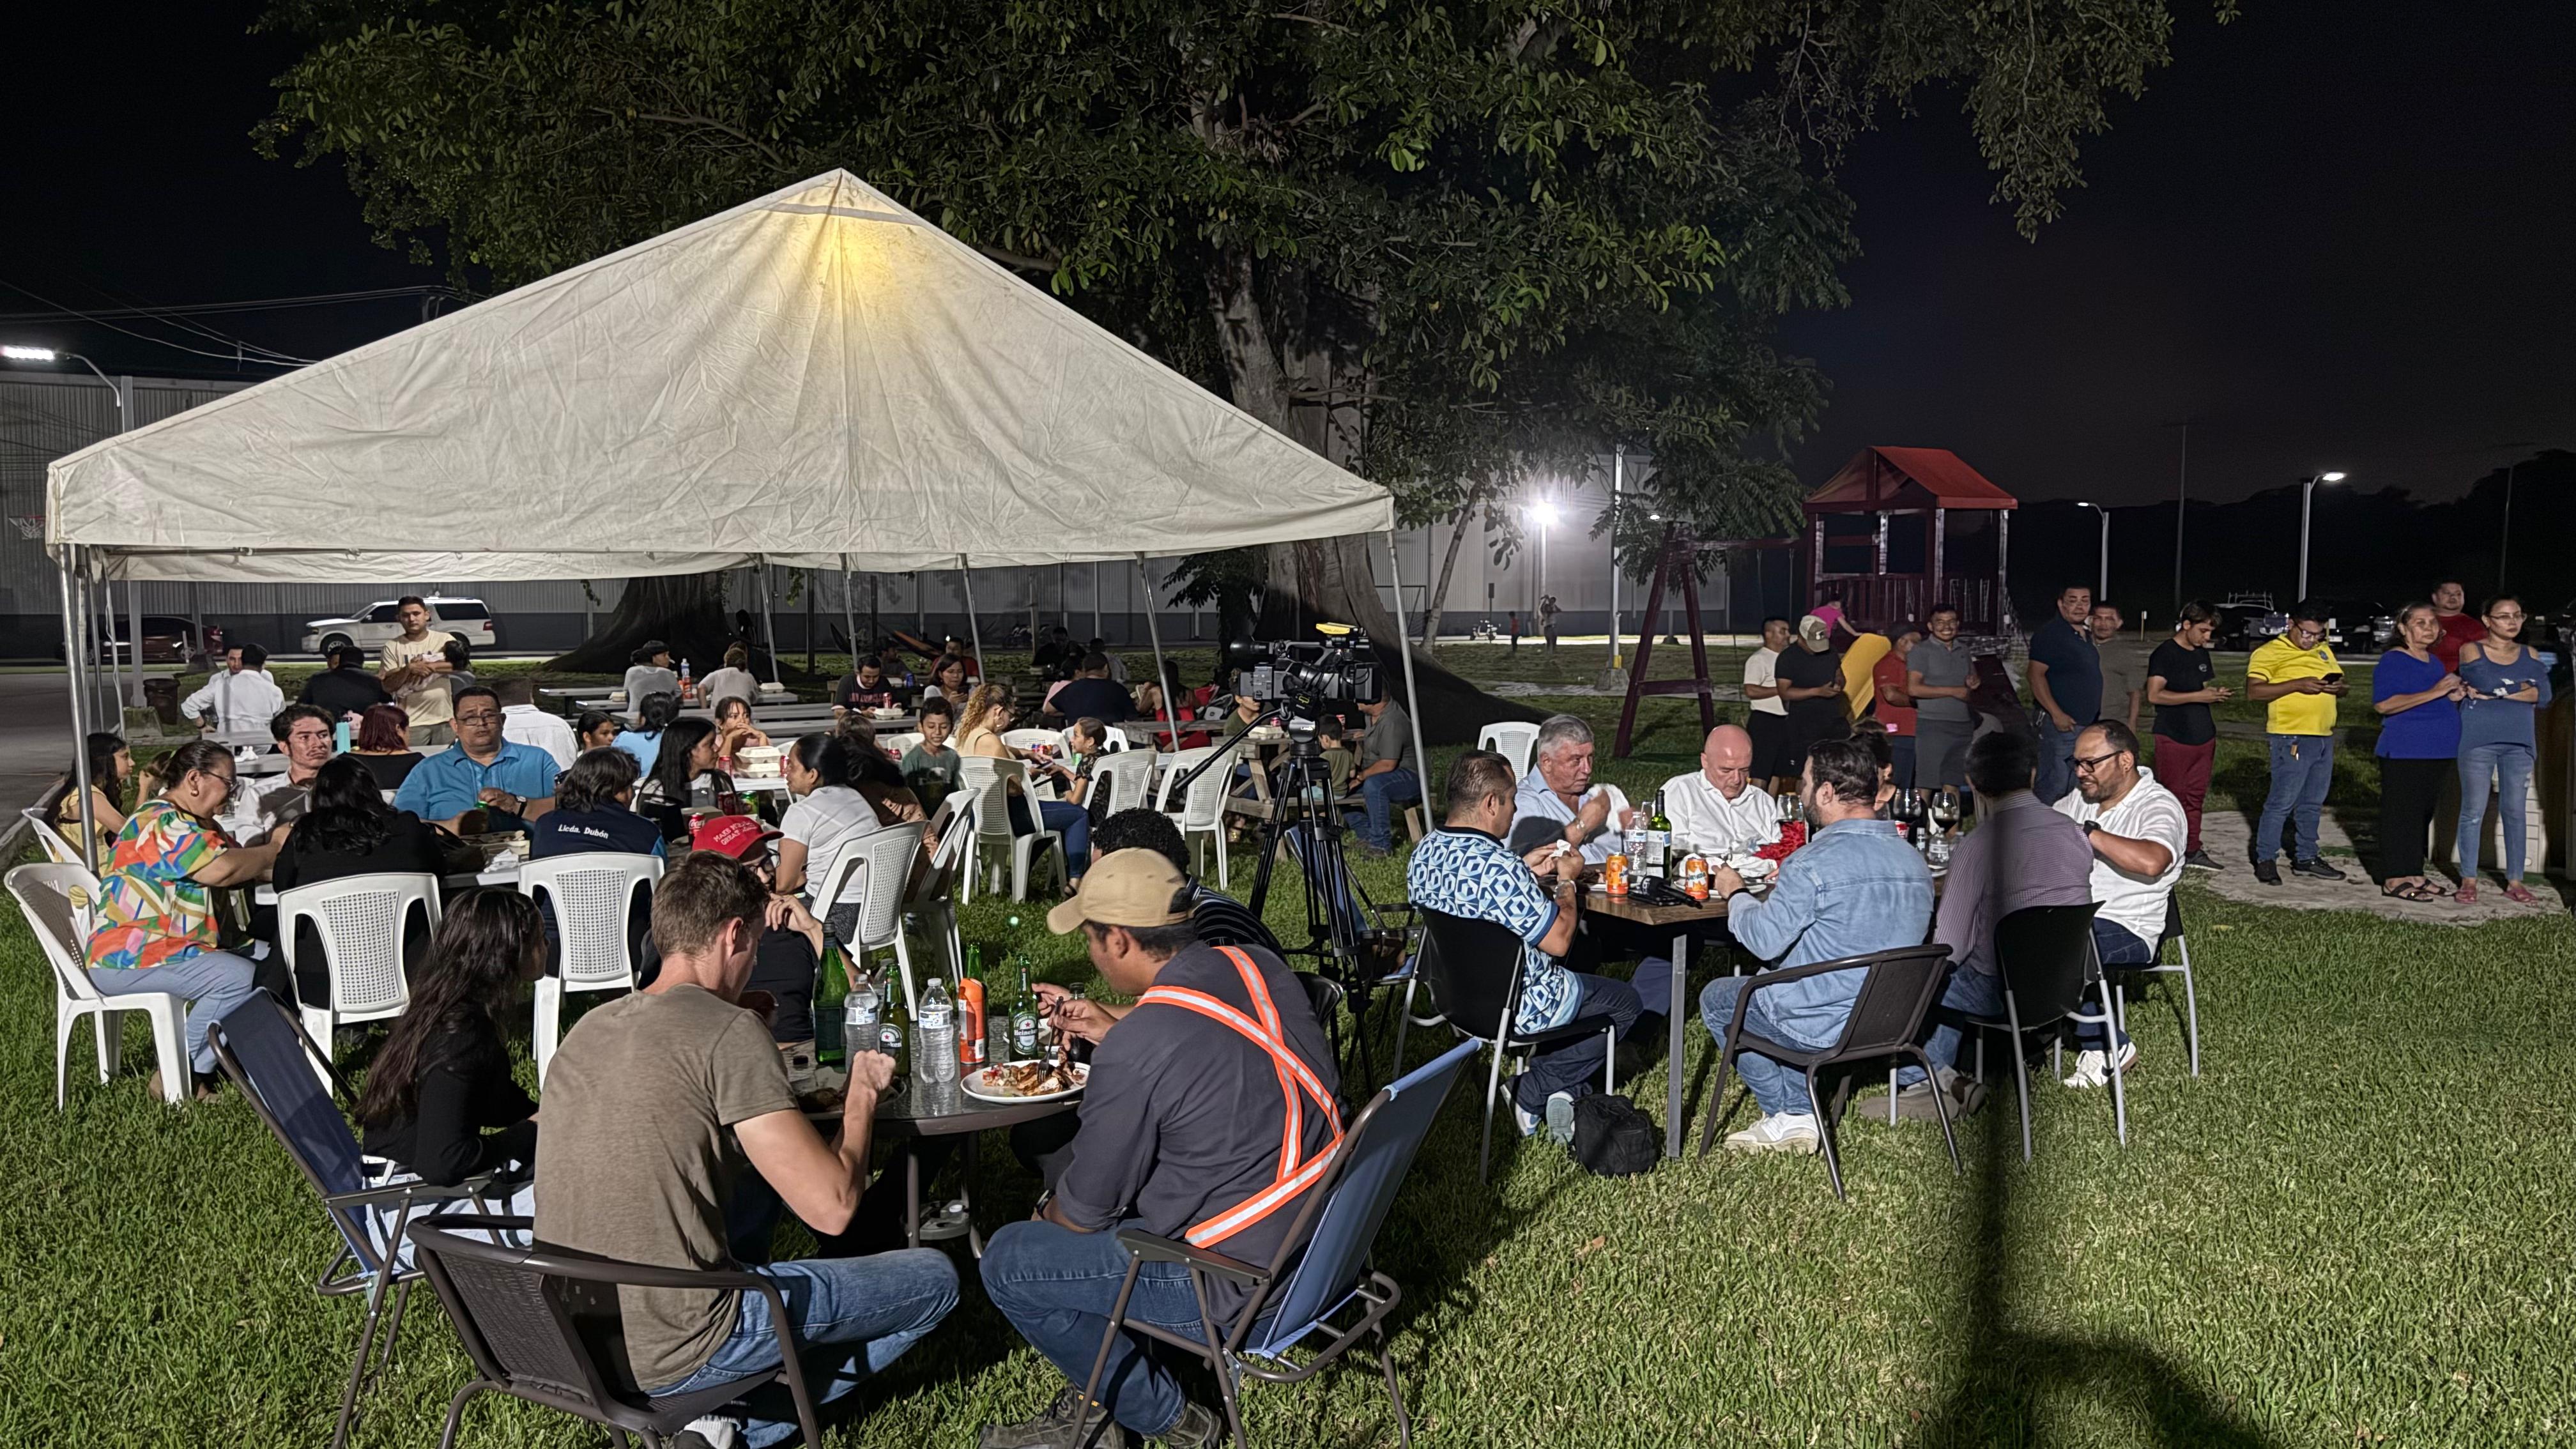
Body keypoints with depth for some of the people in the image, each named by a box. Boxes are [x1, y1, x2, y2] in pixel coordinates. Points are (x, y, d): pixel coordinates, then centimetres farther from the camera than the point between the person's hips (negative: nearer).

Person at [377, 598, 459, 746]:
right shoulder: (392, 647, 3)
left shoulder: (444, 639, 6)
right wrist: (408, 669, -18)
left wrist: (429, 667, -18)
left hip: (444, 719, 1)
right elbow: (388, 685, -2)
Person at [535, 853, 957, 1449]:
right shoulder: (728, 1031, -16)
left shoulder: (589, 1027, 7)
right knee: (933, 1277, 6)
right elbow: (832, 1207, -18)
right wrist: (862, 1094, -1)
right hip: (666, 1358, -8)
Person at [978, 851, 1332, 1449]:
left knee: (1008, 1263, 2)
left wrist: (1047, 1217, 12)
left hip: (1241, 1281, -9)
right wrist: (1106, 1025, 22)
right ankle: (1097, 1398, 28)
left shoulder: (1132, 1054, -26)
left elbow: (1083, 1214, -10)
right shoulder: (1261, 967, -4)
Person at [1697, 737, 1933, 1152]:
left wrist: (1735, 894, 3)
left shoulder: (1815, 863, -23)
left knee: (1715, 998, 16)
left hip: (1825, 1025, -8)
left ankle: (1791, 1115, 14)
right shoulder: (1915, 861, 1)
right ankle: (1799, 1116, 23)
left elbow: (1764, 940, -18)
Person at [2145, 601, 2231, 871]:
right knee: (2172, 796, -5)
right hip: (2174, 738, -7)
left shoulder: (2202, 654, 15)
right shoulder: (2164, 654, -9)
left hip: (2203, 736, 7)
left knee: (2196, 795, 9)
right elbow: (2154, 695, -19)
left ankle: (2192, 851, 15)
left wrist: (2217, 694, 4)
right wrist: (2199, 696, -21)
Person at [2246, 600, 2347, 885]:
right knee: (2282, 802, -7)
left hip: (2325, 737, 7)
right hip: (2292, 738, -7)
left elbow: (2340, 684, 24)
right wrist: (2297, 685, -23)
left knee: (2313, 803, 14)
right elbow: (2254, 691, -15)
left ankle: (2306, 857, 23)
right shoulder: (2270, 653, -6)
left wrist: (2338, 687, -1)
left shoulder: (2324, 651, 17)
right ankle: (2265, 860, 1)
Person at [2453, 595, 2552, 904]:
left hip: (2519, 743, 3)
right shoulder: (2471, 651, 2)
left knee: (2515, 812, 6)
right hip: (2478, 741, -3)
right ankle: (2469, 879, 7)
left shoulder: (2529, 655, 12)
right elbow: (2486, 681, -16)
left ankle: (2515, 880, 13)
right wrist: (2524, 686, -4)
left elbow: (2544, 696, -3)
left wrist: (2496, 691, -10)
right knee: (2473, 811, -1)